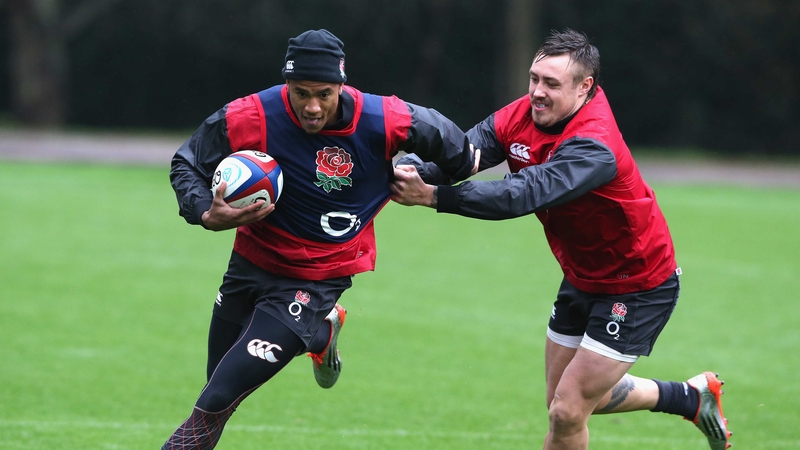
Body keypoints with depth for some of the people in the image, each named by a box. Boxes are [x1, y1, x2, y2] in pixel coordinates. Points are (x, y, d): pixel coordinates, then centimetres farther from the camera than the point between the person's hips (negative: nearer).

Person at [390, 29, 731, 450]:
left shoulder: (594, 147, -33)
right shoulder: (522, 116, -10)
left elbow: (523, 194, -45)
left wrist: (432, 195, -51)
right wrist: (415, 168, -45)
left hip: (638, 288, -8)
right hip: (583, 280, 8)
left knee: (567, 412, -10)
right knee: (571, 397, 21)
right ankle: (692, 396, 40)